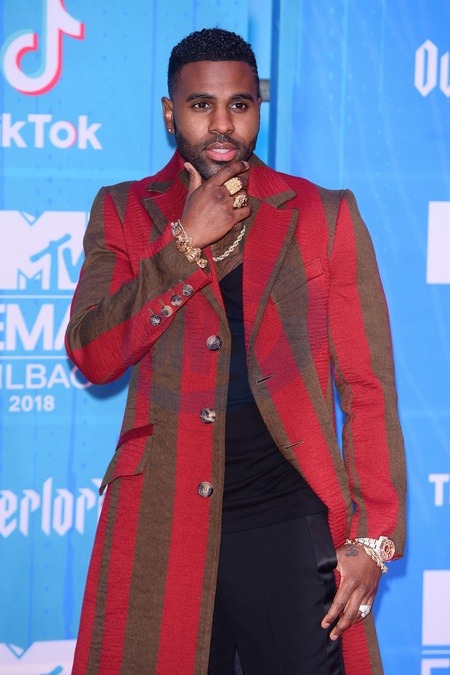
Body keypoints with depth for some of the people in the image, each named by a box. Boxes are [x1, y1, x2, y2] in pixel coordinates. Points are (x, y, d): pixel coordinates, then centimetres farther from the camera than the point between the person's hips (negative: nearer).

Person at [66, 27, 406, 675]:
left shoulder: (325, 216, 7)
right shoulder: (124, 214, 10)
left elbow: (368, 389, 4)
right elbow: (92, 356, -4)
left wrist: (374, 539, -3)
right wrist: (187, 242, -10)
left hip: (292, 527, 0)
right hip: (163, 531, 1)